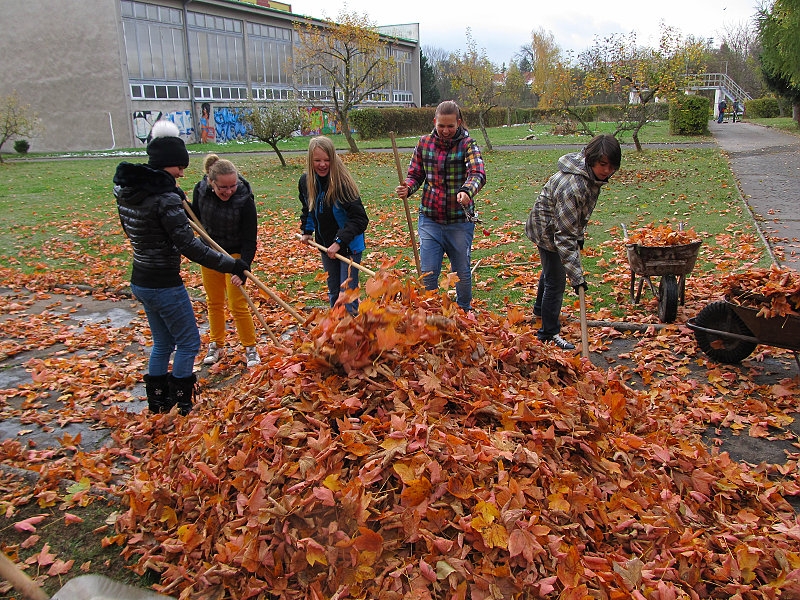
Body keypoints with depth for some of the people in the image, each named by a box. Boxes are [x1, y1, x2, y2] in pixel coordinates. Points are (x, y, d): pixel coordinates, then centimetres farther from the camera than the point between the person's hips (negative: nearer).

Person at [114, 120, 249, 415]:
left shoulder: (126, 190, 4)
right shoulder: (165, 197, -23)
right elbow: (188, 245, -25)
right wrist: (231, 264, -19)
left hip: (141, 280, 9)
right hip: (164, 285, -9)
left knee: (162, 343, 22)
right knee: (189, 342, 8)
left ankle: (157, 403, 33)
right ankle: (180, 406, 17)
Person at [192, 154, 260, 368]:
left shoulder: (245, 200, -26)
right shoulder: (201, 190, -14)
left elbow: (249, 240, -21)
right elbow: (195, 216, 6)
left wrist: (243, 269, -29)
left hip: (235, 253, -4)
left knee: (237, 305, -4)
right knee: (214, 302, 15)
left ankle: (250, 348, 14)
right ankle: (216, 344, 32)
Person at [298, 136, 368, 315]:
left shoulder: (342, 182, -23)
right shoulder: (305, 181, -3)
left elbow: (360, 218, -23)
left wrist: (339, 242, -27)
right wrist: (306, 231, 9)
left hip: (348, 246, -6)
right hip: (325, 246, 6)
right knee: (333, 293, 19)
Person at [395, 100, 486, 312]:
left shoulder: (467, 144, -6)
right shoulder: (424, 143, 3)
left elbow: (478, 174, -21)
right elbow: (415, 174, 9)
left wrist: (467, 191, -43)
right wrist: (407, 188, -15)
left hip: (460, 221, -1)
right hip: (430, 218, 2)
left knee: (462, 273, 12)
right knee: (428, 273, 0)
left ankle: (465, 312, 37)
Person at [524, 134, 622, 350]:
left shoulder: (592, 175, -9)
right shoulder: (572, 186, -38)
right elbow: (564, 235, -37)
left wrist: (579, 235, 19)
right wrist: (576, 275, -36)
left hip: (560, 226, 10)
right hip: (547, 230, -10)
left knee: (551, 270, 29)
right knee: (556, 282, -6)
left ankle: (540, 308, 54)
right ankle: (549, 334, 9)